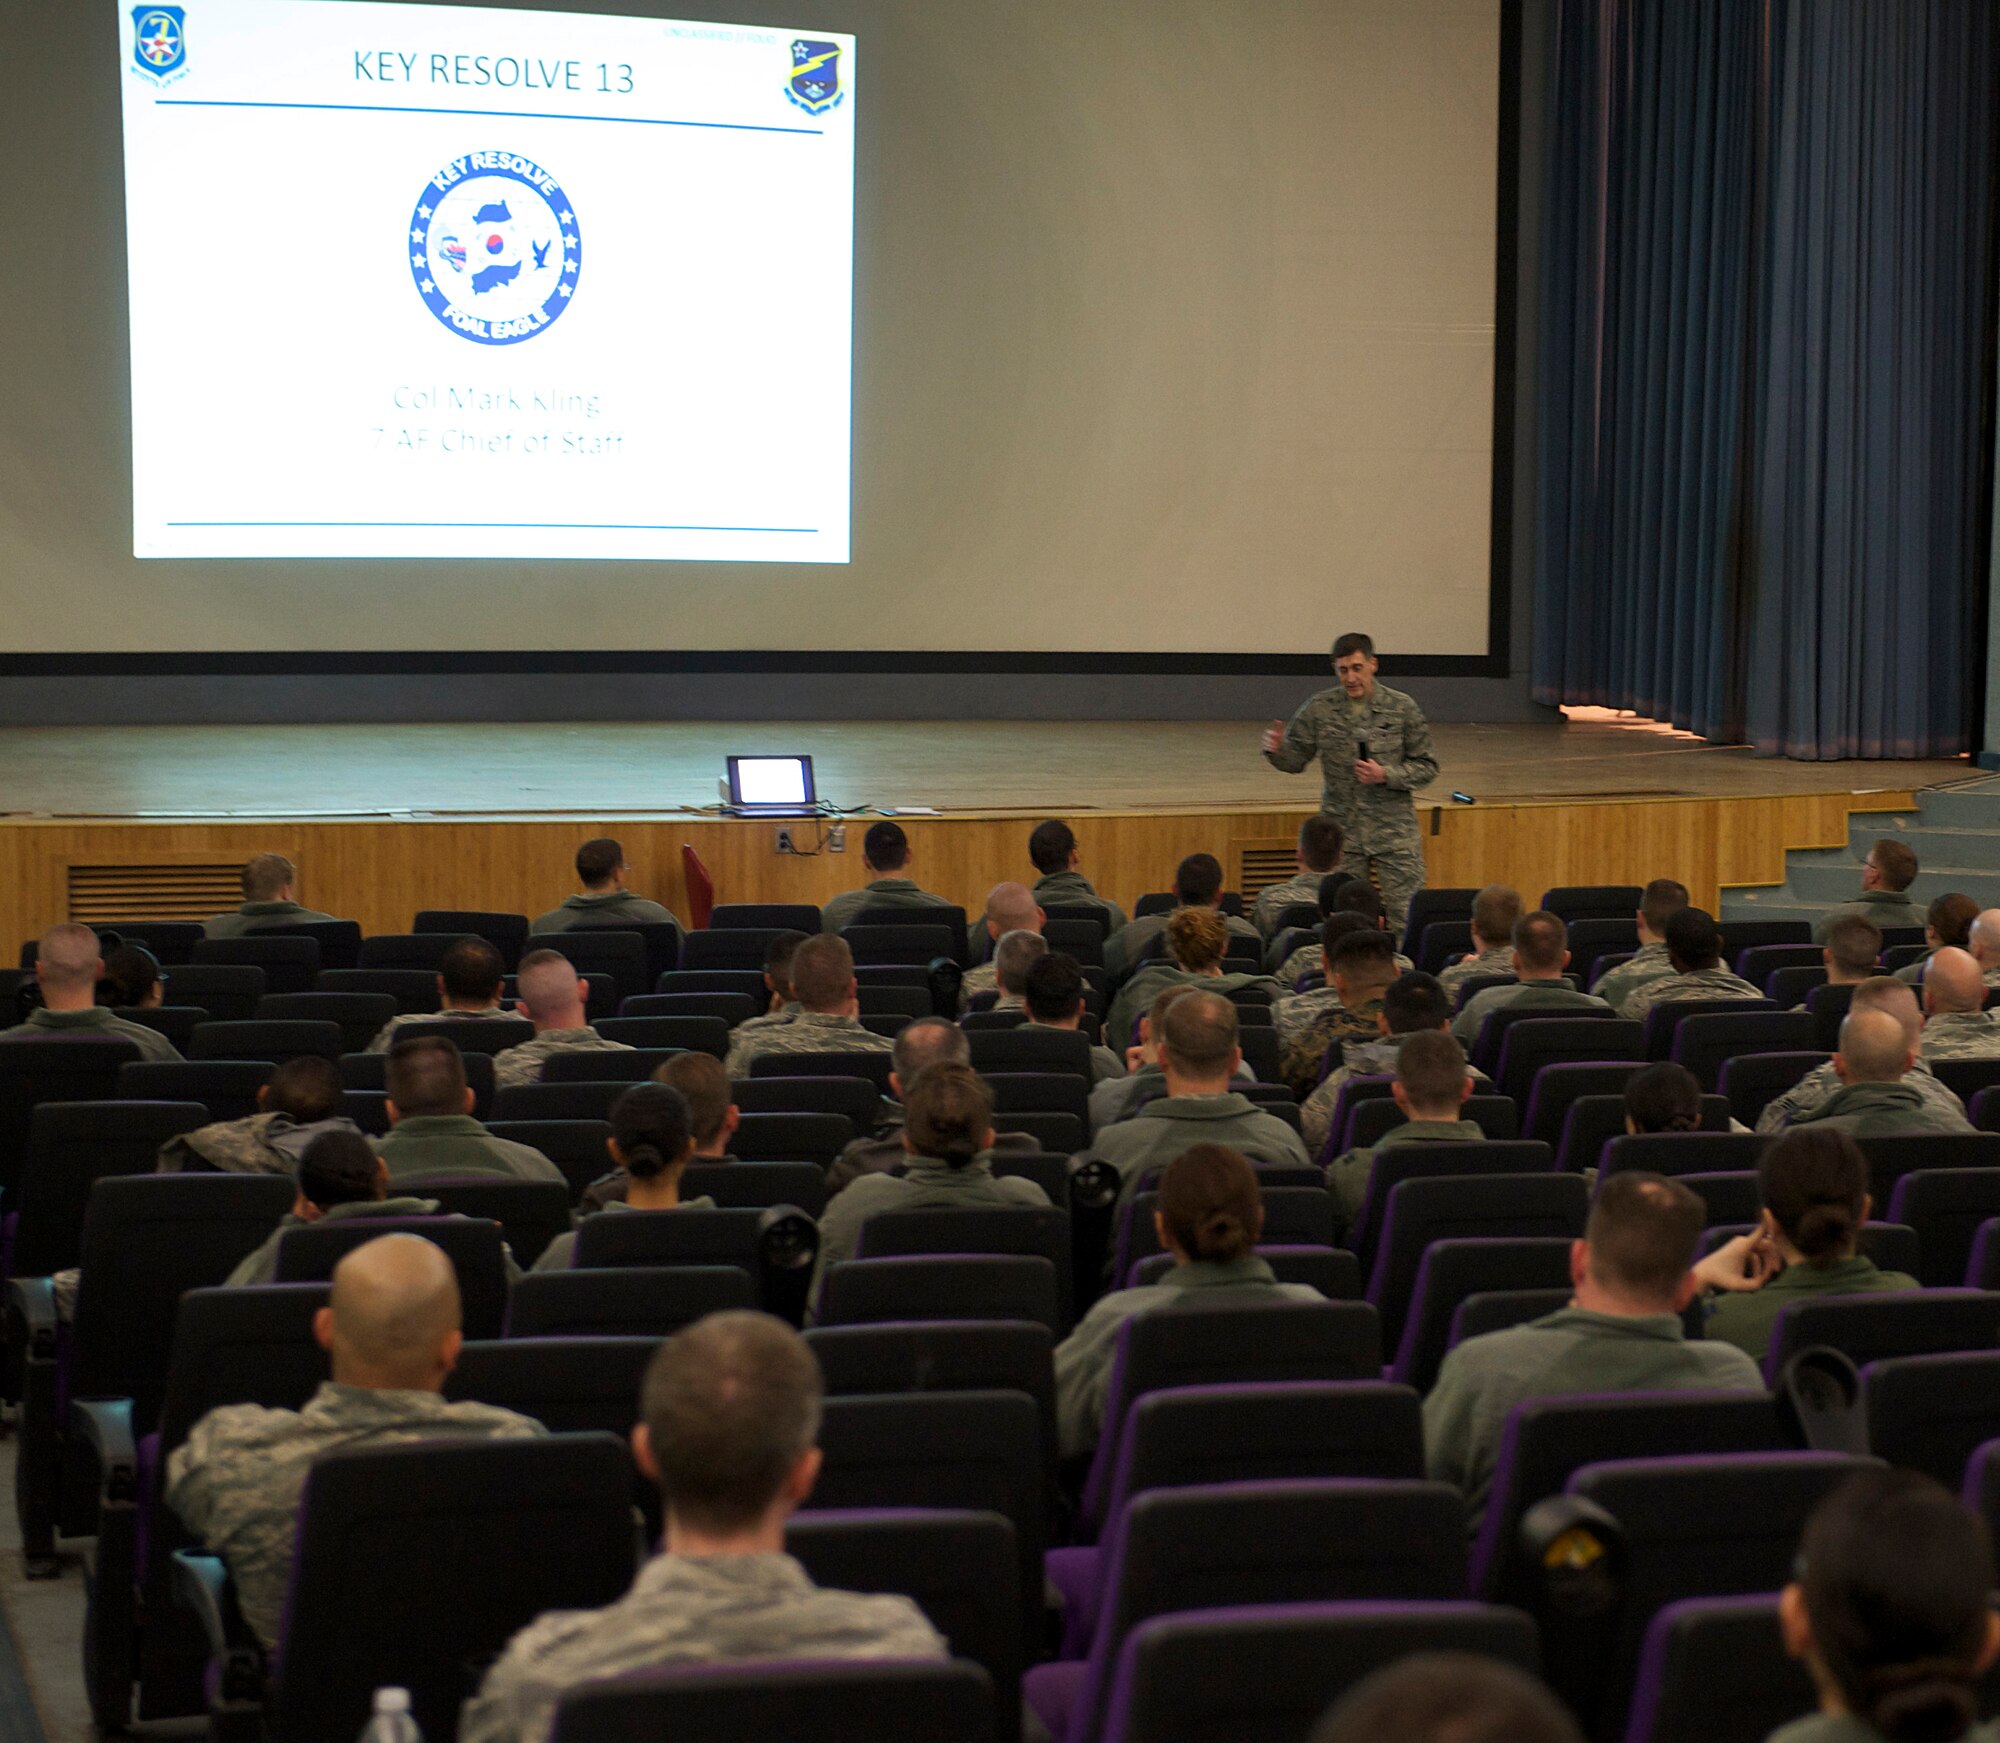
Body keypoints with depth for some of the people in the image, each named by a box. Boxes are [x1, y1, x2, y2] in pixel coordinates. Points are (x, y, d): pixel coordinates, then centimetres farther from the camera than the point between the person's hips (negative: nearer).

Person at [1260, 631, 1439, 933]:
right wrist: (1276, 751, -15)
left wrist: (1386, 775, -15)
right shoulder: (1319, 709, 2)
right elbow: (1295, 760, 8)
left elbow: (1427, 767, 1)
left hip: (1394, 832, -1)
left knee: (1406, 919, -2)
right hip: (1340, 832, 1)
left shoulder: (1402, 708, -2)